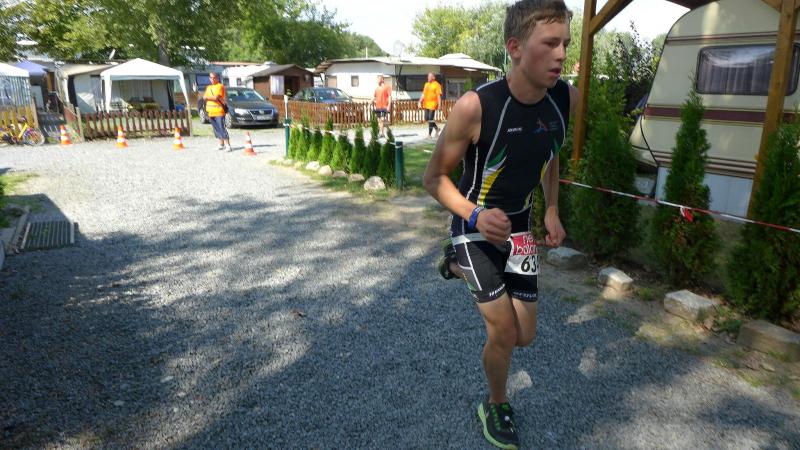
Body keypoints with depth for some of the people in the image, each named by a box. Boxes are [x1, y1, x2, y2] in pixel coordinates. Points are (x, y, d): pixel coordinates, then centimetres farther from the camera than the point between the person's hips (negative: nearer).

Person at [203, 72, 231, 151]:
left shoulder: (220, 86, -4)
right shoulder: (209, 87, 19)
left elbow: (216, 98, -15)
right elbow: (204, 97, 8)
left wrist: (207, 97, -4)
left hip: (219, 111, -7)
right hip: (211, 112, 7)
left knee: (221, 128, -13)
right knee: (216, 129, 10)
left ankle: (227, 145, -13)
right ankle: (221, 144, 18)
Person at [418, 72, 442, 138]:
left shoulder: (436, 85, -5)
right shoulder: (426, 84, 15)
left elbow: (439, 95, -9)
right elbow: (423, 94, 18)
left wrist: (439, 104, -15)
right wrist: (420, 102, 11)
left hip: (432, 104, -7)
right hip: (426, 104, 7)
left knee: (431, 119, -6)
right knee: (427, 119, 10)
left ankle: (429, 134, 0)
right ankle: (436, 128, 29)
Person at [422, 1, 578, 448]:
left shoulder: (566, 98, -9)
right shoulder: (476, 106, -26)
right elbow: (435, 177, -15)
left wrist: (552, 211, 5)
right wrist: (475, 215, -32)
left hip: (519, 227, 5)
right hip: (475, 225, -5)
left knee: (524, 336, 10)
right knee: (504, 332, -6)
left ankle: (461, 266, 37)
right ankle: (496, 407, 26)